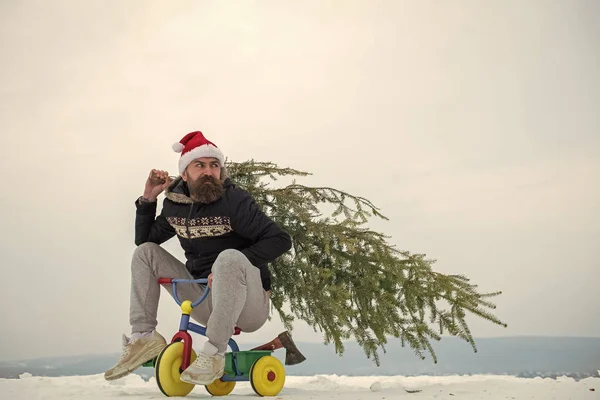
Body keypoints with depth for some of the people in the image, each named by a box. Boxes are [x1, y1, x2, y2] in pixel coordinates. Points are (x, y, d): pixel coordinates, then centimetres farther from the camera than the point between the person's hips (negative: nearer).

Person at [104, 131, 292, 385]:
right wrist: (148, 199, 3)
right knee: (145, 251, 2)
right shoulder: (175, 204, 4)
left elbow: (280, 240, -20)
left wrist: (234, 265, -29)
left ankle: (213, 354, -31)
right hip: (206, 303, 6)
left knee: (229, 258, -37)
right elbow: (144, 238, 17)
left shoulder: (234, 200, -13)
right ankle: (143, 338, -7)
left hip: (247, 307, -6)